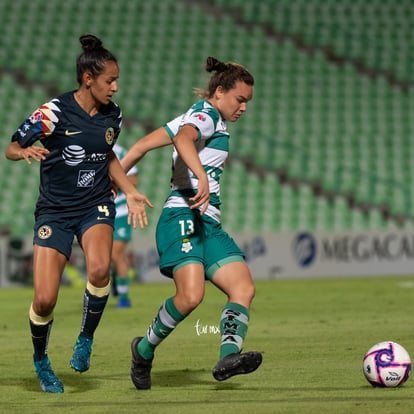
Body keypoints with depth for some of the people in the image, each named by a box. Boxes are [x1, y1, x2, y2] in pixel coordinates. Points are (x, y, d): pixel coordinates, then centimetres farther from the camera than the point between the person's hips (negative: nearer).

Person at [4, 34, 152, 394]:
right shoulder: (54, 113, -13)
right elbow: (11, 148, -6)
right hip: (54, 211, -2)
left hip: (95, 206, 3)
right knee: (45, 299, -10)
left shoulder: (113, 116, 2)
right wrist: (26, 151, -29)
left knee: (100, 268, -31)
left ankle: (86, 338, -5)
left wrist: (130, 192, 13)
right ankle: (41, 360, 20)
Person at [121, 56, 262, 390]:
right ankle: (145, 350, -4)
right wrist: (202, 177, -40)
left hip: (208, 224, 10)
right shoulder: (208, 115, -1)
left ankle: (228, 356, -30)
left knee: (244, 288, -11)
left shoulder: (195, 116, 26)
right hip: (183, 218, -10)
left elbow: (144, 143, 20)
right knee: (191, 296, -26)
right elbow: (183, 138, -25)